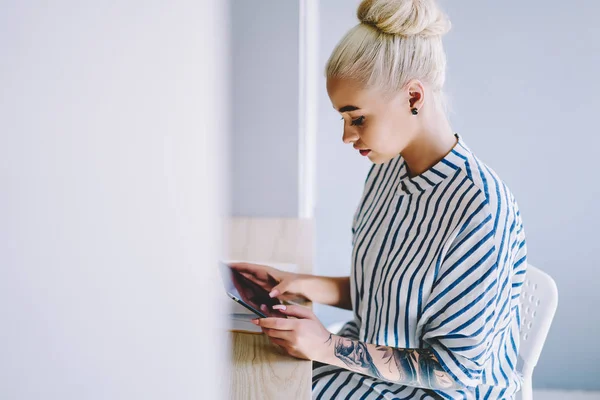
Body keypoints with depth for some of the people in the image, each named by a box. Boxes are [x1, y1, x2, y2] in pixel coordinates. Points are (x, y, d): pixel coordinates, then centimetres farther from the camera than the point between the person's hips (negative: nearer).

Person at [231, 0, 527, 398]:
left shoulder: (481, 208, -25)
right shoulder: (386, 170, 1)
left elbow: (457, 367, -20)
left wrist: (329, 347, -21)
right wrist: (306, 285, -2)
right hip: (364, 359, 7)